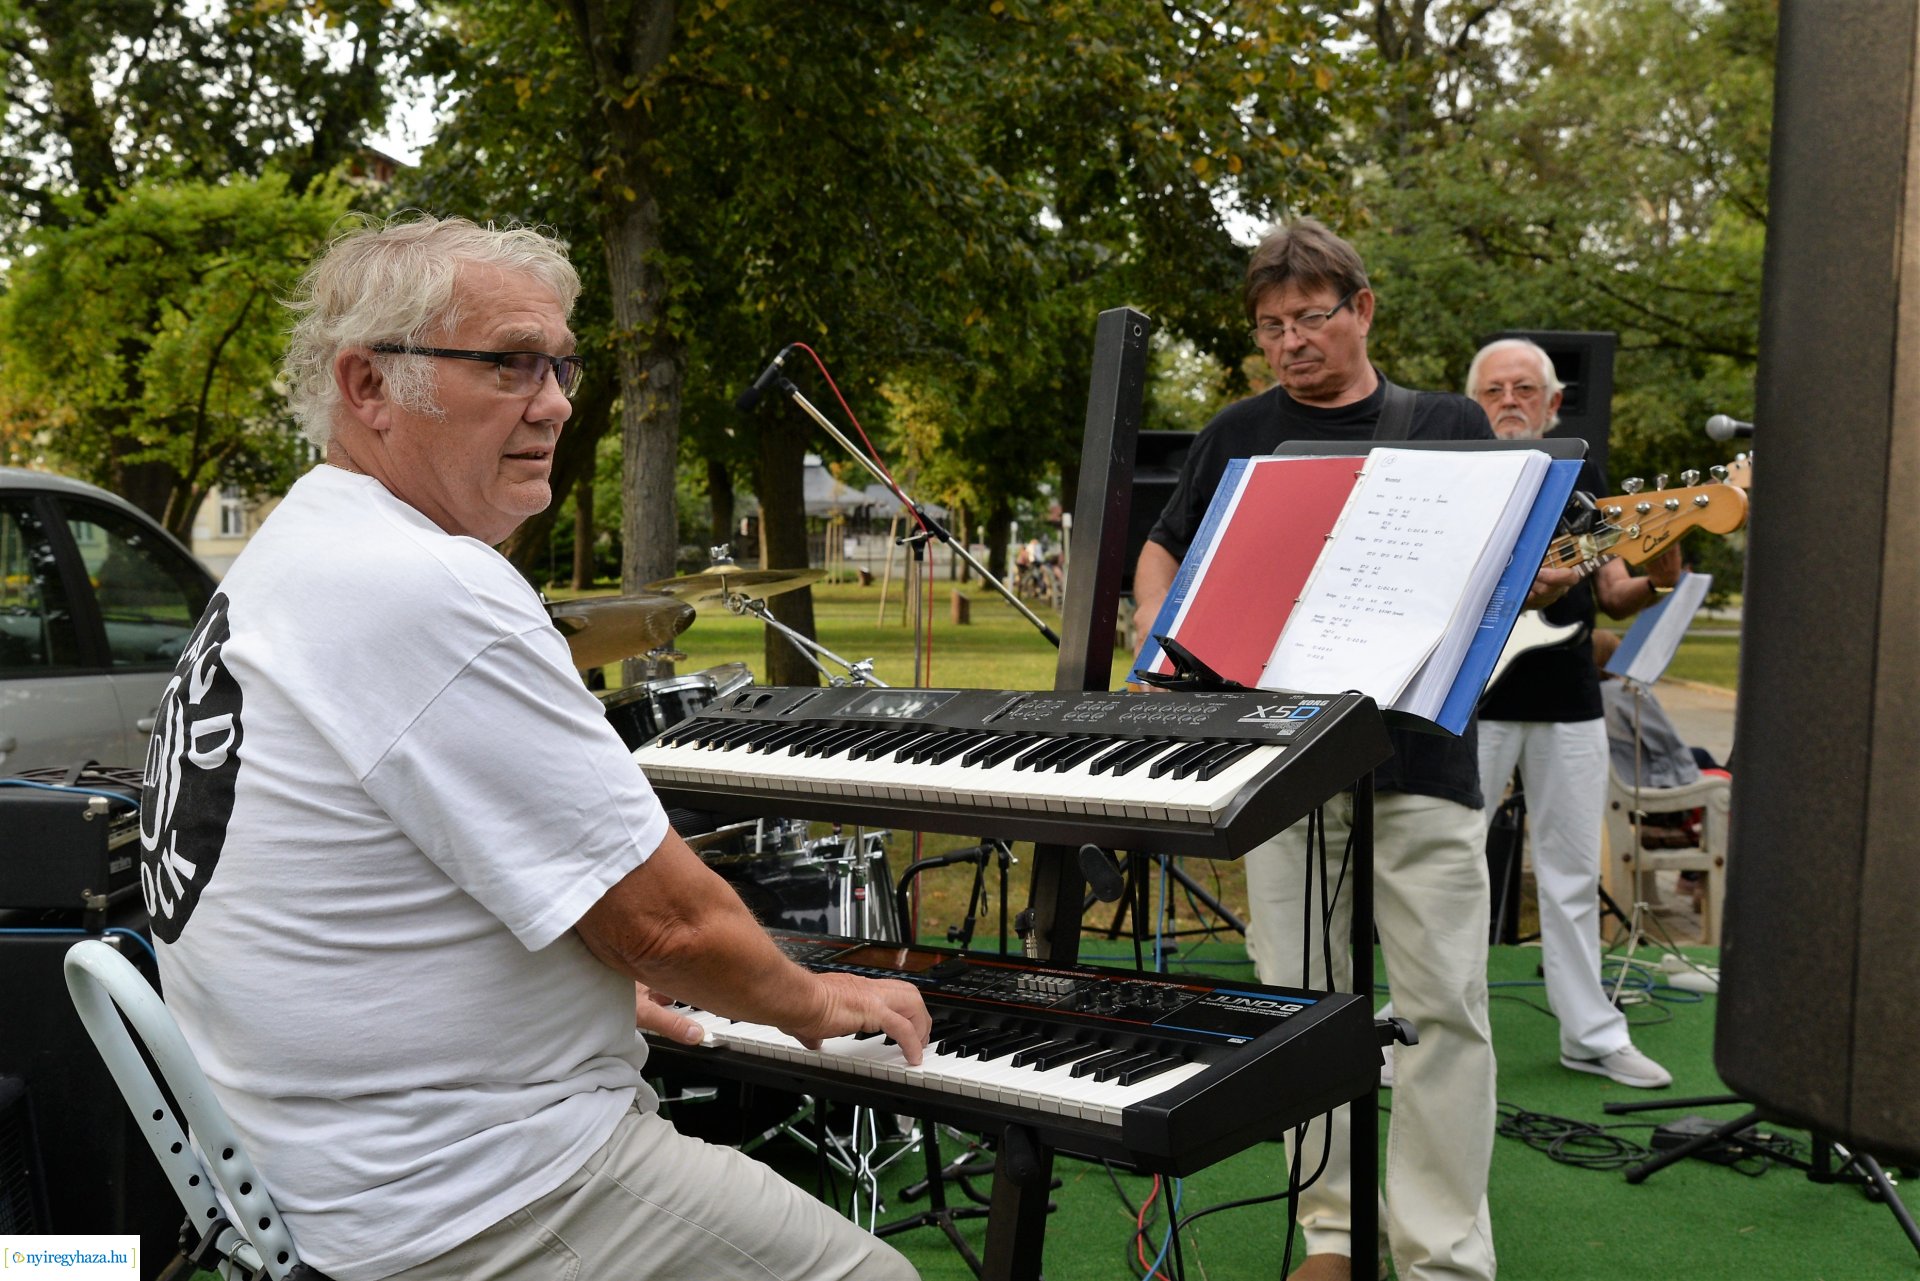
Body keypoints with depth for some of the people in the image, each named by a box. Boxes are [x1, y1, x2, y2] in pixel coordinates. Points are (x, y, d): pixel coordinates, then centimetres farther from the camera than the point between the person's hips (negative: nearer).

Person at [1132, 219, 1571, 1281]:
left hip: (1421, 752, -1)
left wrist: (1539, 582, -13)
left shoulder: (1449, 425, 8)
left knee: (1446, 1005, -3)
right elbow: (1164, 550, 19)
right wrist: (1154, 638, 1)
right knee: (1299, 999, 6)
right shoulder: (1240, 435, 11)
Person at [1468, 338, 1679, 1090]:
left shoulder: (1582, 477, 12)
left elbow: (1613, 599, 12)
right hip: (1475, 698, -4)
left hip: (1570, 702, 4)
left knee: (1572, 873, 10)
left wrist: (1657, 581, -10)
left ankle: (1591, 1035, 19)